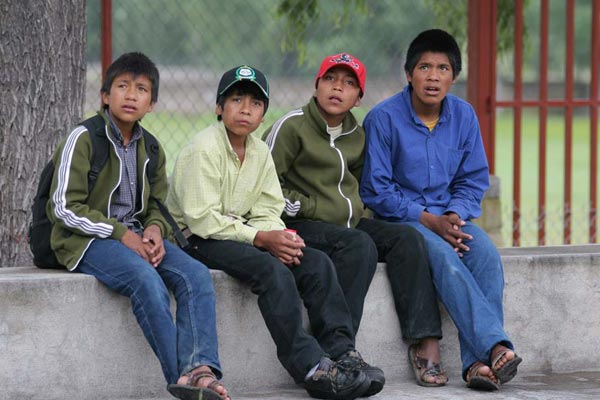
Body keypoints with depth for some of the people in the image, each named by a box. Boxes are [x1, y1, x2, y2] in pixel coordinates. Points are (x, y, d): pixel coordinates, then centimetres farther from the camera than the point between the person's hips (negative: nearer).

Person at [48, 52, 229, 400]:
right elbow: (65, 208, -10)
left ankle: (200, 369, -38)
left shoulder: (150, 149, 15)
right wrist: (121, 234, -17)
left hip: (135, 236, 6)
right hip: (87, 240, -6)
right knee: (147, 280, -35)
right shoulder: (84, 139, -6)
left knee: (196, 275, -21)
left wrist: (154, 230, -4)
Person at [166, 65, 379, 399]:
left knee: (317, 262, -10)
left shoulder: (260, 152, 10)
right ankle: (309, 366, -34)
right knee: (271, 269, -31)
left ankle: (341, 351, -15)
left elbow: (267, 211, 7)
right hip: (197, 238, -8)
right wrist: (261, 238, -25)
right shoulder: (203, 149, -14)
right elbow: (203, 218, -21)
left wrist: (280, 238, -17)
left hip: (240, 232, 8)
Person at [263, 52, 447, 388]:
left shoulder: (357, 136, 16)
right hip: (303, 226, -7)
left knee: (408, 237, -15)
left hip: (350, 223, 7)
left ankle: (426, 345, -23)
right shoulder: (292, 126, -5)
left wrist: (362, 213, 13)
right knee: (360, 246, -33)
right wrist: (305, 208, -11)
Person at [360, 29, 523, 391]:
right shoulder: (383, 118, -8)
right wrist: (430, 221, -16)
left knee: (486, 254, -28)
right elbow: (376, 190, -8)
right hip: (399, 221, -4)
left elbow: (473, 181, 11)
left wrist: (454, 216, -11)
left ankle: (477, 362, -36)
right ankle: (497, 347, -44)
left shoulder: (464, 116, 6)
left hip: (449, 216, 4)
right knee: (444, 257, -34)